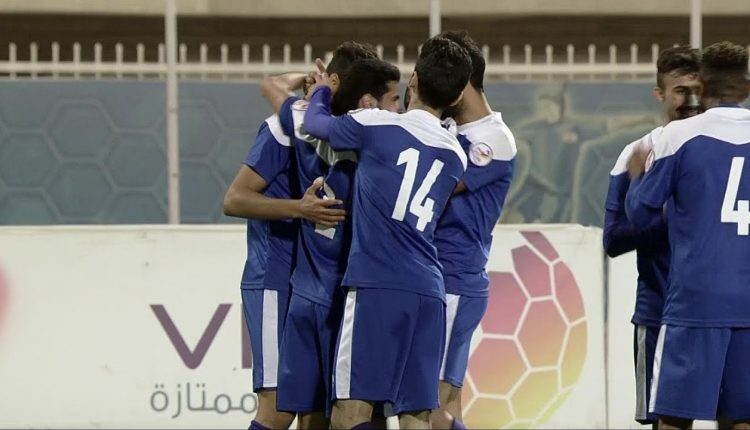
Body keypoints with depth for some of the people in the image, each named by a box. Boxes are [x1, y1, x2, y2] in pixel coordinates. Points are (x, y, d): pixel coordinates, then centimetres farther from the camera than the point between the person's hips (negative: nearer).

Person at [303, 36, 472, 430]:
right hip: (428, 291, 6)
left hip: (376, 286, -6)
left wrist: (322, 91, 38)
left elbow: (315, 122, 16)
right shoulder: (455, 156, 15)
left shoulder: (375, 125, -1)